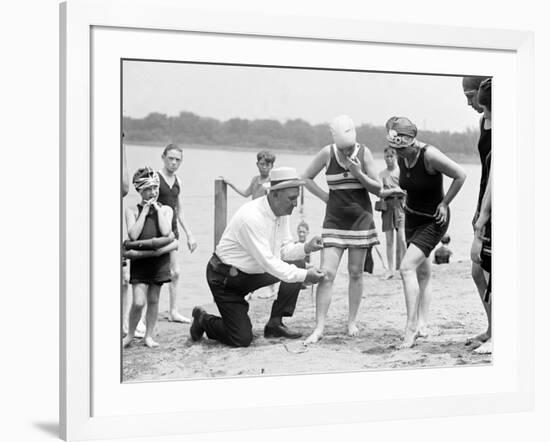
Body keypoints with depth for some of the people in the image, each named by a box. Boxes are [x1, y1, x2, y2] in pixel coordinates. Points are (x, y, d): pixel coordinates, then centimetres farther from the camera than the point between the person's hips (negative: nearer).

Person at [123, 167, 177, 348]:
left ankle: (149, 335, 21)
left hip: (159, 259, 2)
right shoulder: (132, 211, -1)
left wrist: (158, 209, -8)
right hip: (139, 260, -2)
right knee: (138, 302, -10)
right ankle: (130, 335, 9)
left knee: (153, 299, 9)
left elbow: (165, 232, -13)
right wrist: (144, 211, -11)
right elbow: (133, 235, -15)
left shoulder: (165, 210, 4)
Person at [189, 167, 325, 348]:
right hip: (225, 278, -8)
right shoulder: (251, 217, -31)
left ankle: (275, 324, 5)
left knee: (296, 269, -7)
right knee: (242, 339, -11)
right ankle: (203, 320, 17)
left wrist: (306, 247, -16)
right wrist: (304, 275, -30)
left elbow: (284, 249, 4)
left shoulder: (282, 213, -4)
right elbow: (267, 262, -31)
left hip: (252, 274, 8)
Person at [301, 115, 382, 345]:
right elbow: (306, 177, 6)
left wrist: (358, 174, -19)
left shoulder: (364, 153, -7)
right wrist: (326, 197, -3)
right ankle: (319, 328, -8)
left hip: (360, 218, 1)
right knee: (327, 273, -9)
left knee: (355, 272, 5)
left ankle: (352, 321, 19)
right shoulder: (327, 153, -8)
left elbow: (378, 188, -3)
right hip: (334, 220, 0)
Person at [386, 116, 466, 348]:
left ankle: (411, 327, -16)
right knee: (422, 273, 13)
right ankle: (422, 325, 21)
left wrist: (444, 203, -13)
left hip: (433, 220, -7)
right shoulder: (401, 157, -4)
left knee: (407, 267, -19)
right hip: (412, 217, 7)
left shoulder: (429, 155, -26)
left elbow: (460, 175, -19)